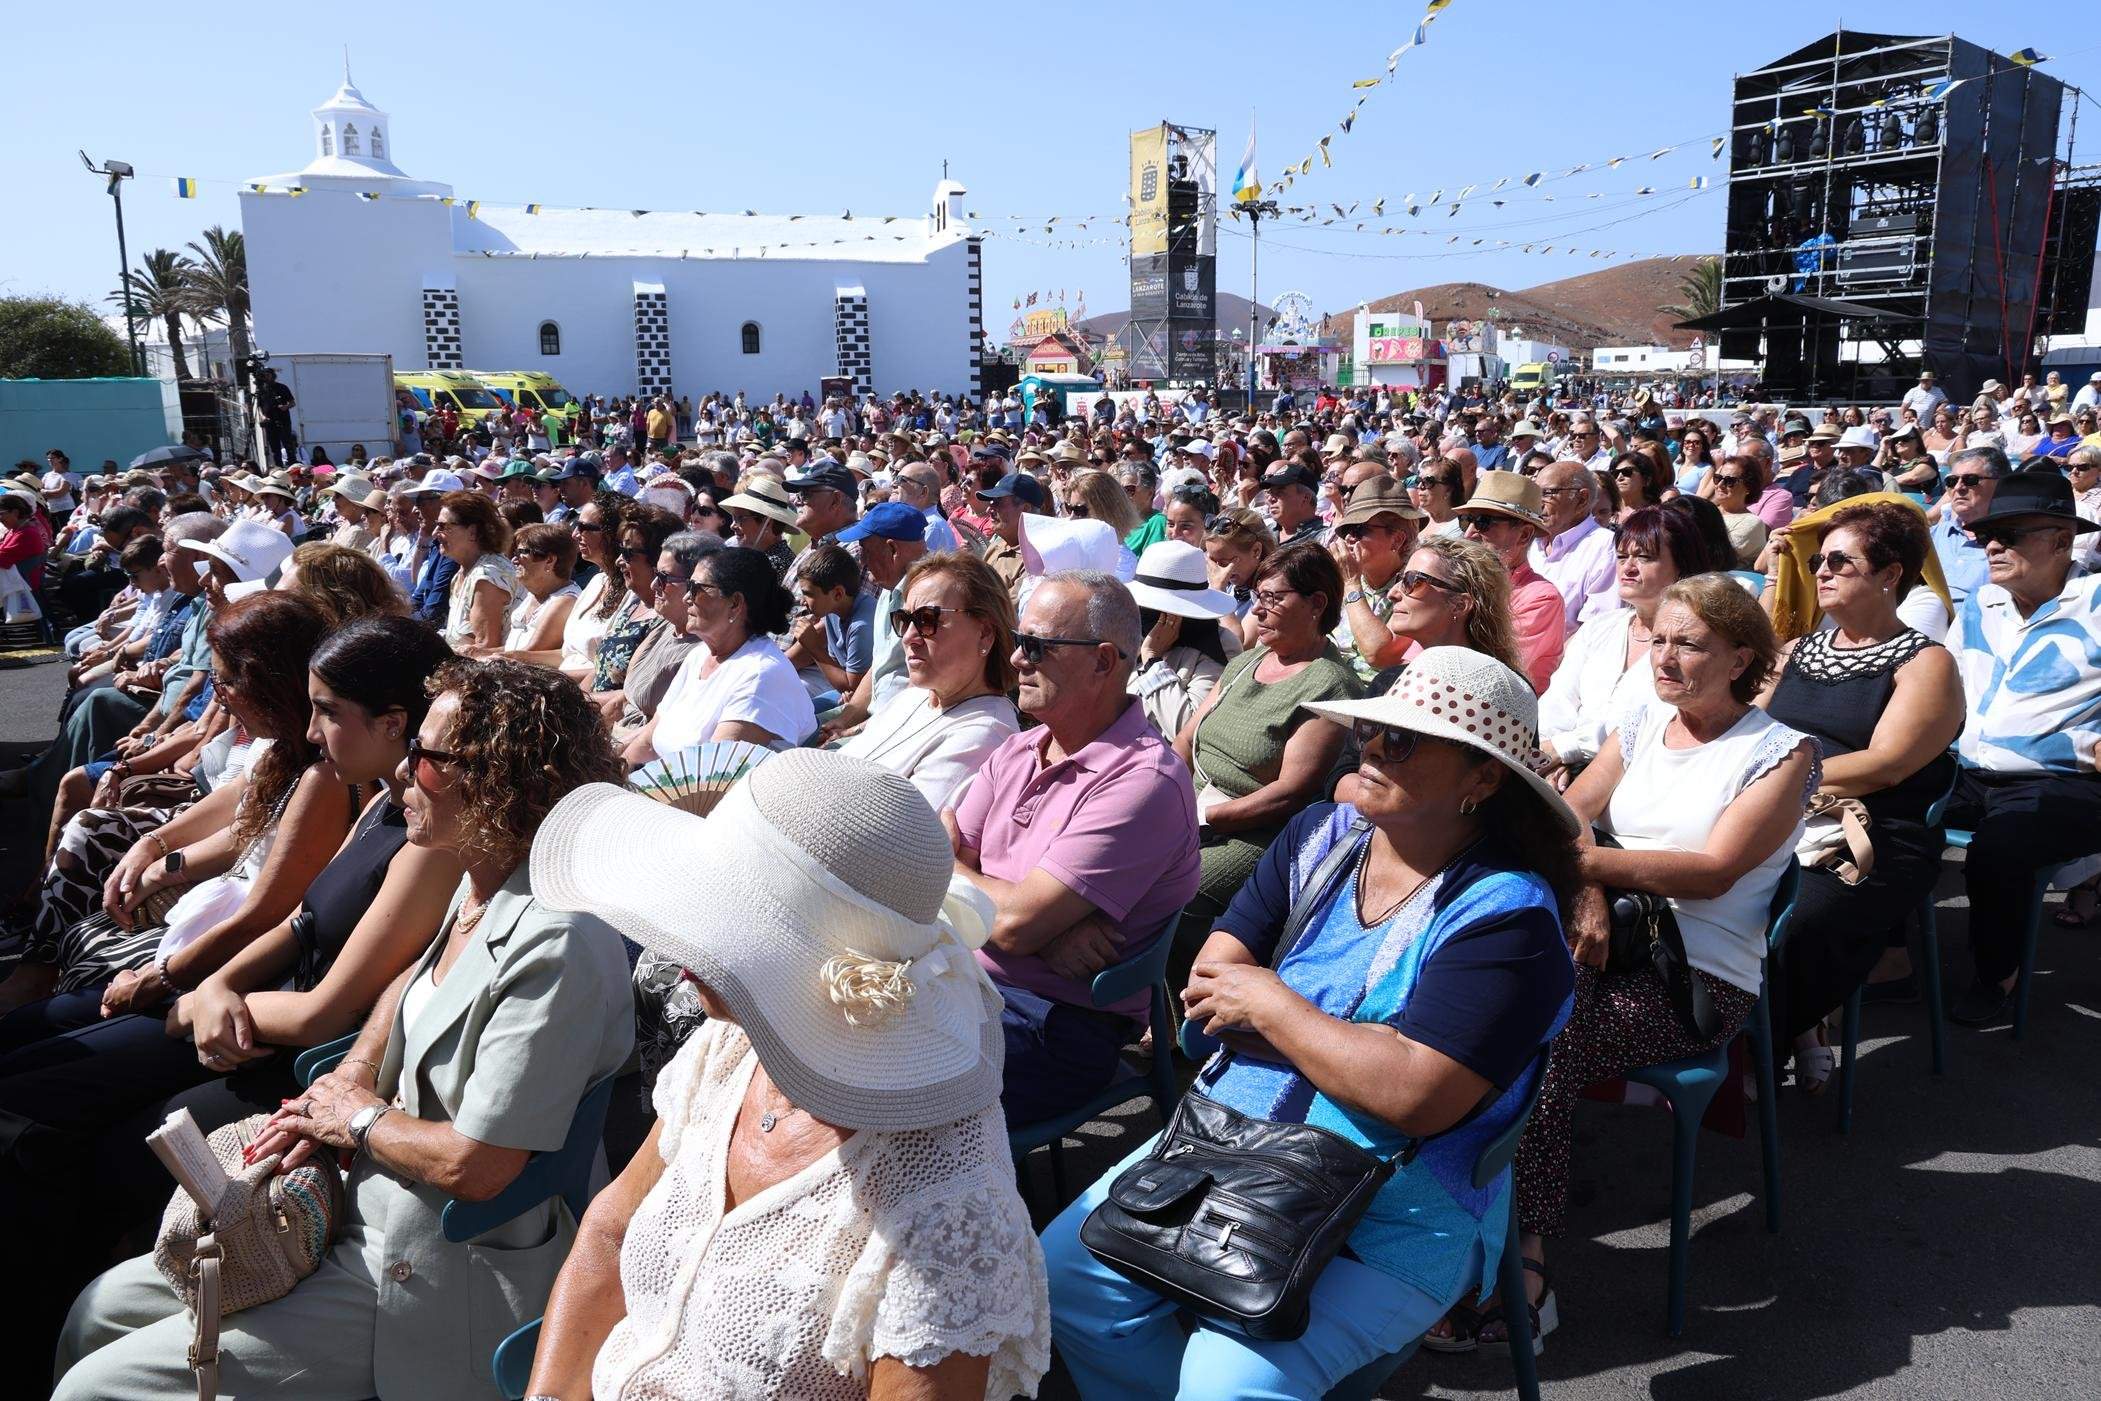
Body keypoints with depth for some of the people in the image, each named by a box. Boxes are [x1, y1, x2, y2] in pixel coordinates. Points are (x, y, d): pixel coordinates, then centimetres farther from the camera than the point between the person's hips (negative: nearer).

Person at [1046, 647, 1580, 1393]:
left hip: (1390, 1217, -6)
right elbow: (1212, 981, 2)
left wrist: (1270, 1004, -16)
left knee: (1229, 1378, -24)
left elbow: (1415, 1096, -26)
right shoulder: (1321, 836, 3)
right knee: (1068, 1266, -2)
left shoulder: (1506, 913, -16)